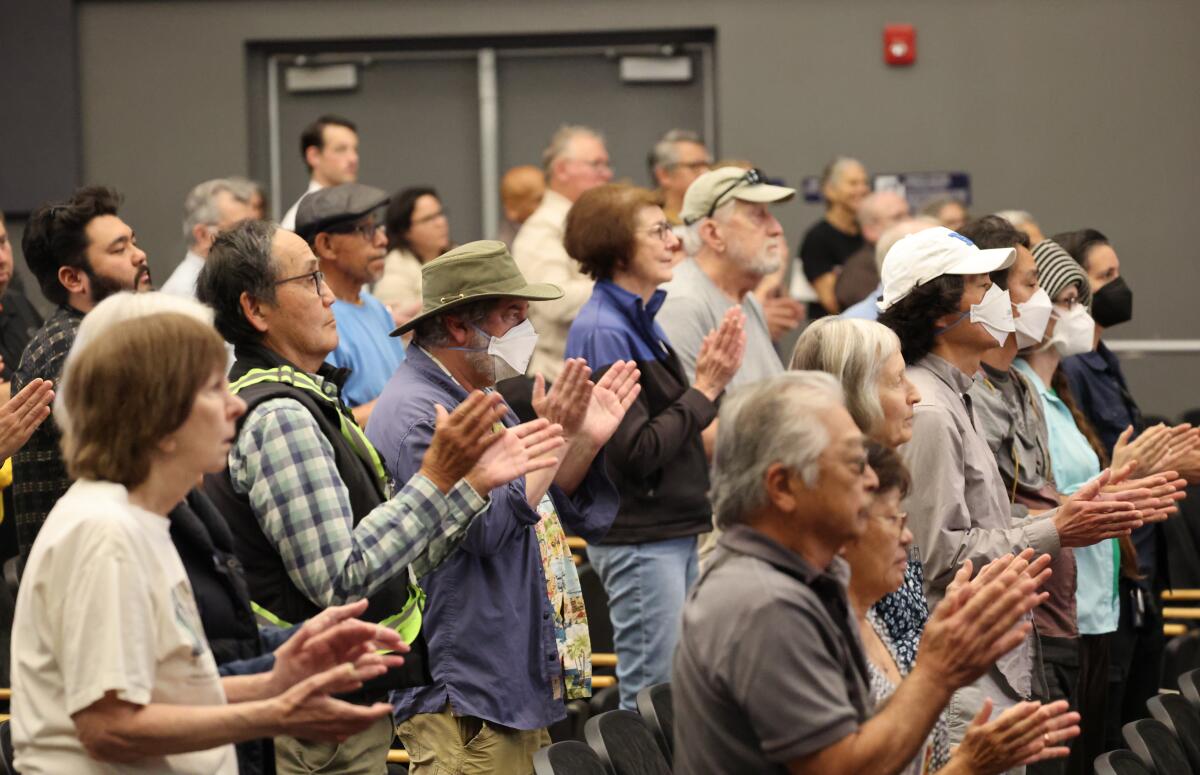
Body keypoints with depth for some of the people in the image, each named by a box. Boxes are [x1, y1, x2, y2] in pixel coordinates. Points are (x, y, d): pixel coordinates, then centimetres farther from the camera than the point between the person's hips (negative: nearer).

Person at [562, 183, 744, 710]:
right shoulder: (602, 332, -16)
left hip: (673, 532, 10)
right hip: (637, 538, -10)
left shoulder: (639, 321, 13)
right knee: (652, 693, -5)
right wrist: (705, 390, -14)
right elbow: (637, 450, -21)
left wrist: (710, 378, 1)